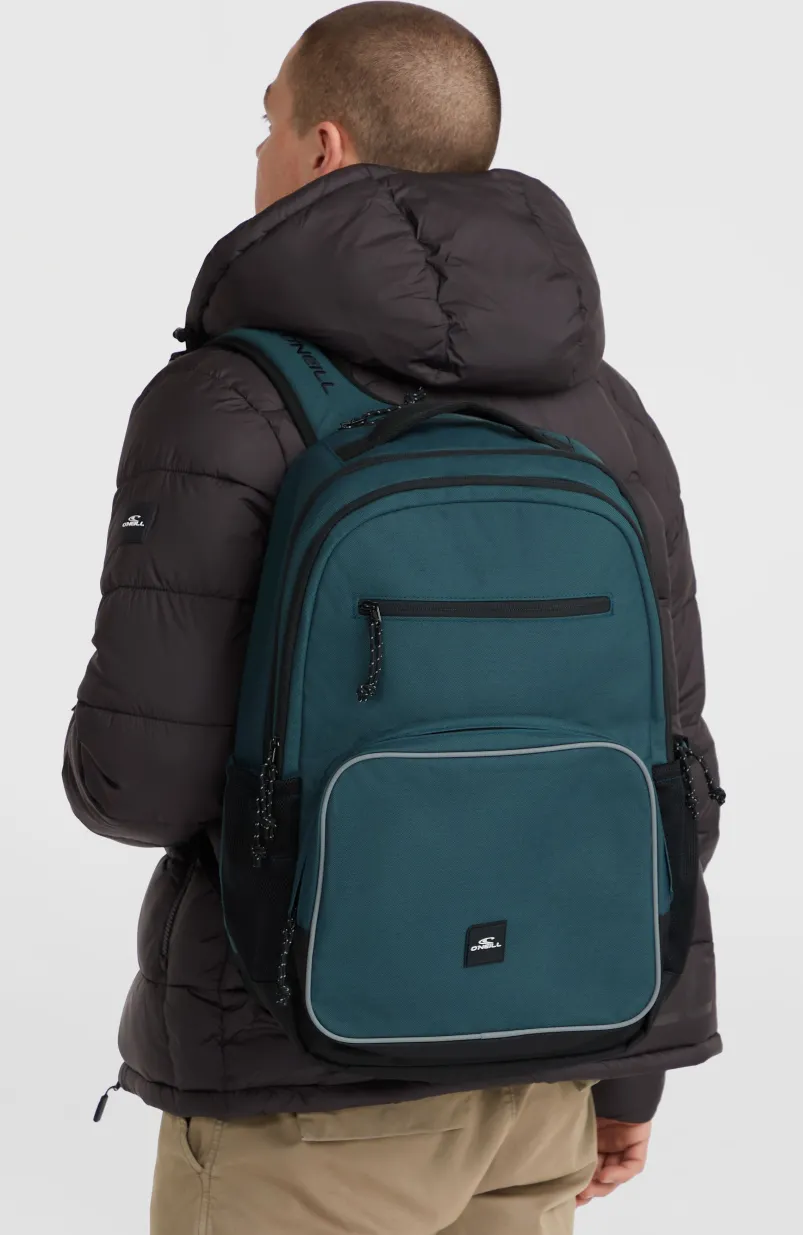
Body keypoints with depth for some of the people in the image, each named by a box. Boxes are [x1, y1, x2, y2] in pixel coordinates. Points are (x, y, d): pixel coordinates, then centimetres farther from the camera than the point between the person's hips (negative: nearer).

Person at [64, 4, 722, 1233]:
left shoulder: (226, 410, -16)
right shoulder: (597, 409, 2)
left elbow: (147, 773, -20)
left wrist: (114, 759, 6)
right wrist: (633, 1062, 14)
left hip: (312, 1076, -6)